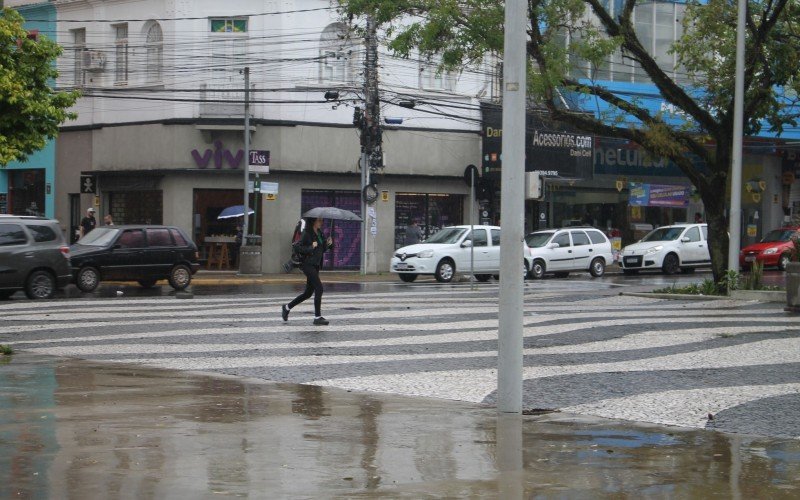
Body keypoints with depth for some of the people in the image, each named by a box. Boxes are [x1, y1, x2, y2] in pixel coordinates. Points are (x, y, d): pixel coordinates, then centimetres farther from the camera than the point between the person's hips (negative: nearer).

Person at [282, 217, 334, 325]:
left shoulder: (320, 233, 11)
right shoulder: (306, 234, -12)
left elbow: (322, 249, 17)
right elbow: (299, 248, -14)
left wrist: (328, 244, -1)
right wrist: (311, 247, -24)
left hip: (315, 265, 9)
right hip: (308, 264, -9)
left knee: (308, 292, 13)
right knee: (319, 288, -14)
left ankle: (286, 307, 28)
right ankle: (317, 317, -10)